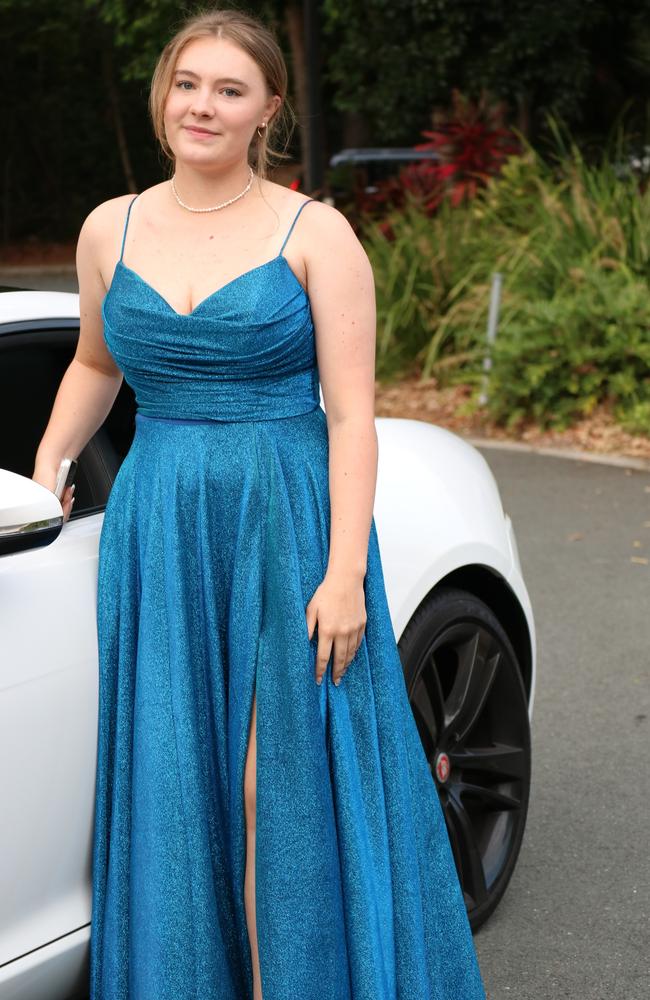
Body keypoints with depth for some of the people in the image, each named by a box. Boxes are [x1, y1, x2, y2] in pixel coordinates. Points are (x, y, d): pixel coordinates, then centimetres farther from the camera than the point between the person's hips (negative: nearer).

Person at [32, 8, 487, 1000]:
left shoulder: (313, 232, -5)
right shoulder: (111, 229, 7)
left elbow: (351, 414, -9)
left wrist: (345, 573, -15)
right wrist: (47, 466, 11)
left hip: (288, 527, -3)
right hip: (157, 535, 4)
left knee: (283, 788, 0)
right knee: (176, 783, 7)